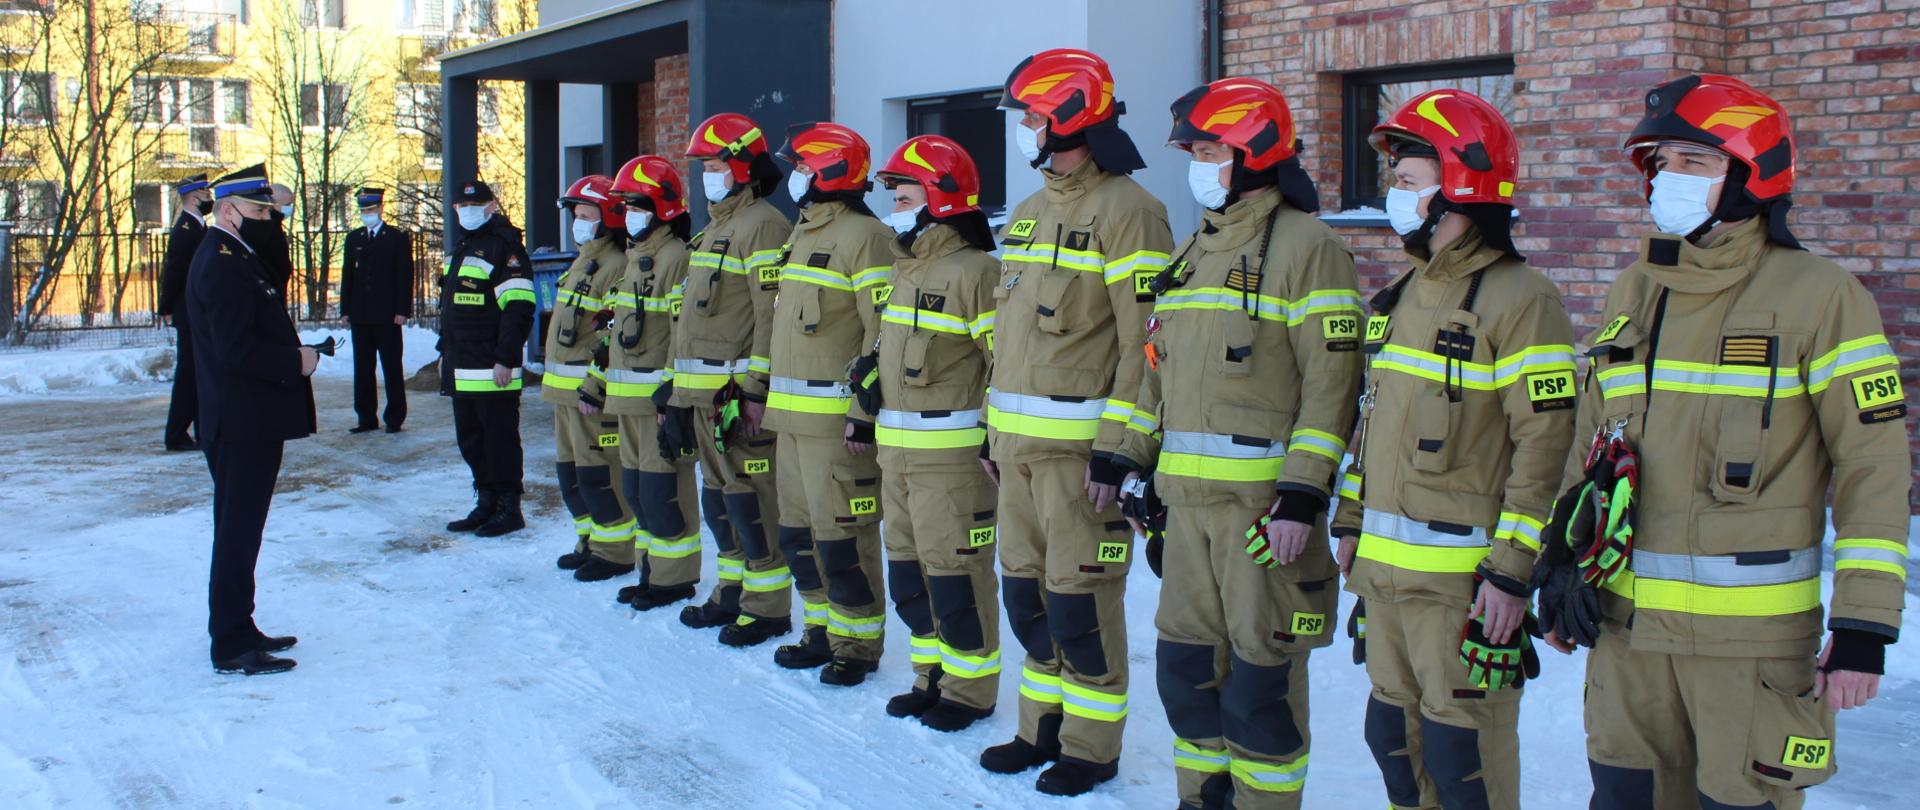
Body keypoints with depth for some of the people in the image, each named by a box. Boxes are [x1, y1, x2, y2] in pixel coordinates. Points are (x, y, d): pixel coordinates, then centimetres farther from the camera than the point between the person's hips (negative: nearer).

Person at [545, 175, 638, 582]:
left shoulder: (616, 266, -15)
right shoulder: (583, 261, 19)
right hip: (565, 388, 11)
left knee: (598, 473, -6)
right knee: (570, 471, 16)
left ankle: (615, 552, 3)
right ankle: (591, 542, 27)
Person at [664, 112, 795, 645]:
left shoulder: (763, 226, -11)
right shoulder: (717, 226, 21)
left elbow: (772, 314, -18)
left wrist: (756, 388, -22)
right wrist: (681, 383, 23)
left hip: (738, 389, -10)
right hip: (702, 391, 10)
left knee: (750, 496, -7)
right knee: (717, 496, 15)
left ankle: (768, 606, 0)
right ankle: (732, 592, 25)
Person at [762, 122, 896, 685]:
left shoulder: (864, 237, -13)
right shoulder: (804, 232, 18)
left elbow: (884, 333, -18)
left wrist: (865, 413, -21)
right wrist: (770, 394, 22)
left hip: (836, 417, -10)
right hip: (792, 414, 10)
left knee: (842, 534, -5)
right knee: (798, 530, 14)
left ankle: (859, 643, 7)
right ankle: (823, 631, 26)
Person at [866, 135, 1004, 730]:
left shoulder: (973, 272, -14)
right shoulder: (903, 269, 15)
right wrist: (873, 371, 9)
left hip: (951, 452, -9)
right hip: (896, 451, 9)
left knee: (955, 574, -3)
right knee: (908, 570, 15)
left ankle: (972, 689, 11)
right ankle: (932, 676, 28)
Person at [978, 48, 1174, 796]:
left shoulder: (1126, 213, -12)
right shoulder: (1028, 215, 16)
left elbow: (1147, 343, -16)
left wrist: (1117, 452, -19)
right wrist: (996, 431, 20)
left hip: (1080, 446, -8)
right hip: (1019, 445, 8)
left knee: (1079, 602, -1)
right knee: (1025, 593, 14)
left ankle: (1092, 746, 14)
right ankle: (1043, 728, 28)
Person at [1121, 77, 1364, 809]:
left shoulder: (1306, 245, -7)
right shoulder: (1195, 250, 18)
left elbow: (1333, 377, -13)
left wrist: (1303, 493, -19)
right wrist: (1137, 464, 17)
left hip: (1265, 498, -7)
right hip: (1189, 498, 8)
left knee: (1259, 677, 0)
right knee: (1185, 664, 13)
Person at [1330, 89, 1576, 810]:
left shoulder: (1520, 301, -13)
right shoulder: (1401, 296, 14)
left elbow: (1547, 442, -16)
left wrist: (1511, 569, -18)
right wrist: (1351, 525, 19)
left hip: (1461, 580, -8)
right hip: (1384, 569, 8)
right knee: (1395, 739, 16)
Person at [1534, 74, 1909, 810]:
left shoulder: (1818, 296, -7)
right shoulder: (1632, 294, 11)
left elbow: (1876, 465, -8)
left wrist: (1864, 627, -12)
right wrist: (1562, 565, 15)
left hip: (1754, 634, -5)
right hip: (1626, 627, 5)